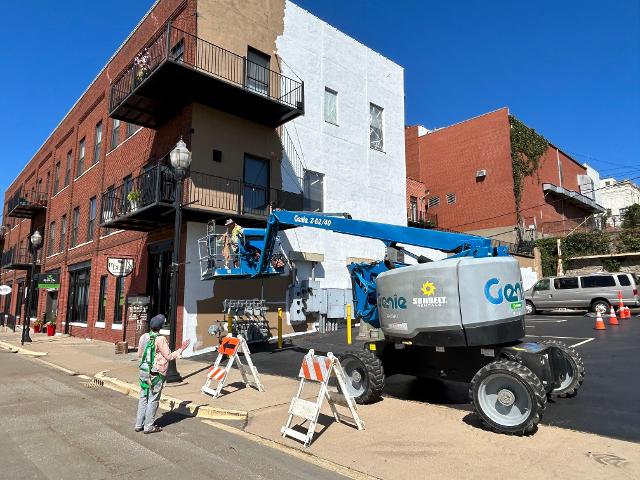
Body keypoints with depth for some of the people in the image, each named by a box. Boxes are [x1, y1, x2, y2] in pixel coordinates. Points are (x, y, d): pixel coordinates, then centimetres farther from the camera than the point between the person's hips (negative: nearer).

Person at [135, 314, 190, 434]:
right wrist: (181, 349, -3)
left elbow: (139, 354, 13)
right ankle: (149, 426, 12)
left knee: (143, 398, 15)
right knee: (153, 400, 4)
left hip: (144, 371, 6)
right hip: (156, 374, -6)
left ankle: (139, 424, 23)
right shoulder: (160, 339, -17)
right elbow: (169, 356, -12)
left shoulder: (144, 337, 1)